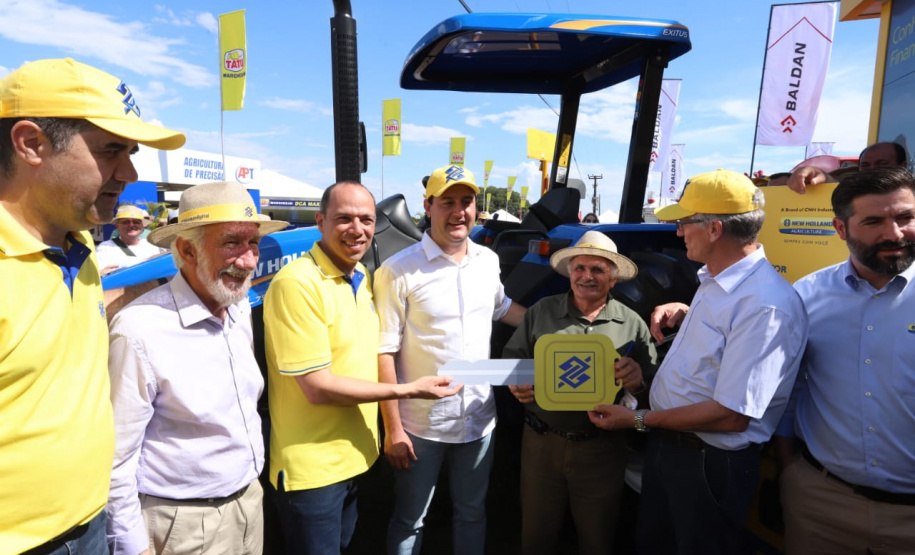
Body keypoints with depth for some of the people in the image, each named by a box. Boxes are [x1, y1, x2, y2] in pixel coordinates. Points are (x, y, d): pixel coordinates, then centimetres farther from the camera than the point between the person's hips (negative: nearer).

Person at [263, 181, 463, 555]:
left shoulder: (360, 277, 4)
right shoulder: (297, 284, -22)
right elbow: (317, 387, -23)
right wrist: (409, 390, -19)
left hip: (354, 456, 8)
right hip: (312, 466, -7)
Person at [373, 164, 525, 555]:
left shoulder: (488, 260, 1)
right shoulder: (399, 271, -15)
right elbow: (384, 352, -14)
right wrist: (392, 429, -14)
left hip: (479, 419, 5)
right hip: (420, 424, -4)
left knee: (472, 514, 23)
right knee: (409, 521, 16)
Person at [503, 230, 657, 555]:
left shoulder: (632, 324, -1)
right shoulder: (541, 312, 0)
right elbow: (512, 358, 6)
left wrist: (637, 382, -21)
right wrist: (515, 384, -14)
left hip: (602, 450, 0)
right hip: (541, 443, 1)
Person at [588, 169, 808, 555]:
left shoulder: (766, 305, -28)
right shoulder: (714, 280, 2)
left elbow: (732, 416, -28)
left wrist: (639, 420, -20)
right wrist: (683, 312, 3)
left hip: (710, 463, -8)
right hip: (665, 442, 9)